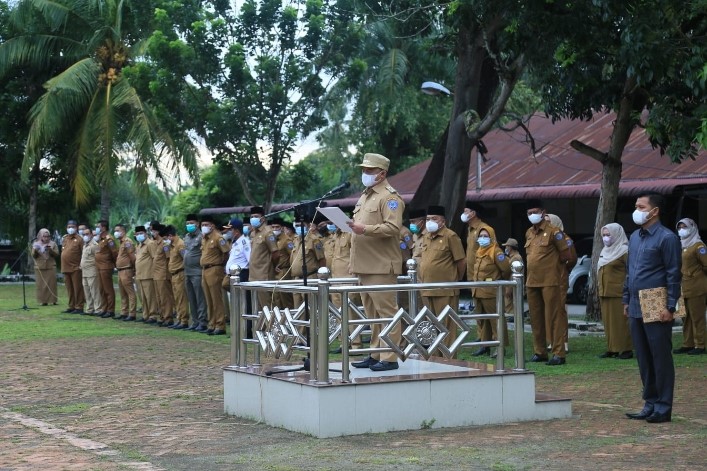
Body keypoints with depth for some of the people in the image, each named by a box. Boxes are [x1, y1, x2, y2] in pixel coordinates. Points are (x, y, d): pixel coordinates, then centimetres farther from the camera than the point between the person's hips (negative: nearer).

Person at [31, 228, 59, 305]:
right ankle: (43, 301, -3)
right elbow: (33, 255, 7)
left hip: (51, 267, -1)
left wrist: (50, 250, -14)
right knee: (41, 285, -4)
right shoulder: (36, 244, 11)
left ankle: (53, 300, 1)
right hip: (40, 268, 1)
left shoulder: (53, 244, 8)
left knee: (51, 284, -4)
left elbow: (57, 254, 2)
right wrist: (35, 250, -13)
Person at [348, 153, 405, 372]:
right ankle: (376, 354, 20)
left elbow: (393, 228, -20)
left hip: (381, 266, -10)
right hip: (365, 265, 10)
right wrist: (353, 226, 12)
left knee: (386, 310, -7)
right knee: (372, 313, 14)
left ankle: (389, 358, -5)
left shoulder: (389, 197, -8)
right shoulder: (365, 196, 22)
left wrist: (365, 229, -25)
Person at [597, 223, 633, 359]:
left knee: (621, 321, -7)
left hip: (618, 293, -8)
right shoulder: (605, 251, 18)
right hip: (605, 292, 8)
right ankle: (611, 349, 12)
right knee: (608, 322, 8)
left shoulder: (624, 251, -7)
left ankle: (626, 349, -4)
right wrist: (599, 289, 19)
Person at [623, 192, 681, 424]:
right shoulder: (634, 237, 14)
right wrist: (626, 300, 17)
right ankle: (650, 404, 20)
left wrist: (670, 307, -14)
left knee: (661, 358, -1)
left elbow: (674, 274, -11)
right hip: (636, 309, 8)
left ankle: (663, 408, 5)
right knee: (643, 359, 12)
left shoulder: (667, 238, -9)